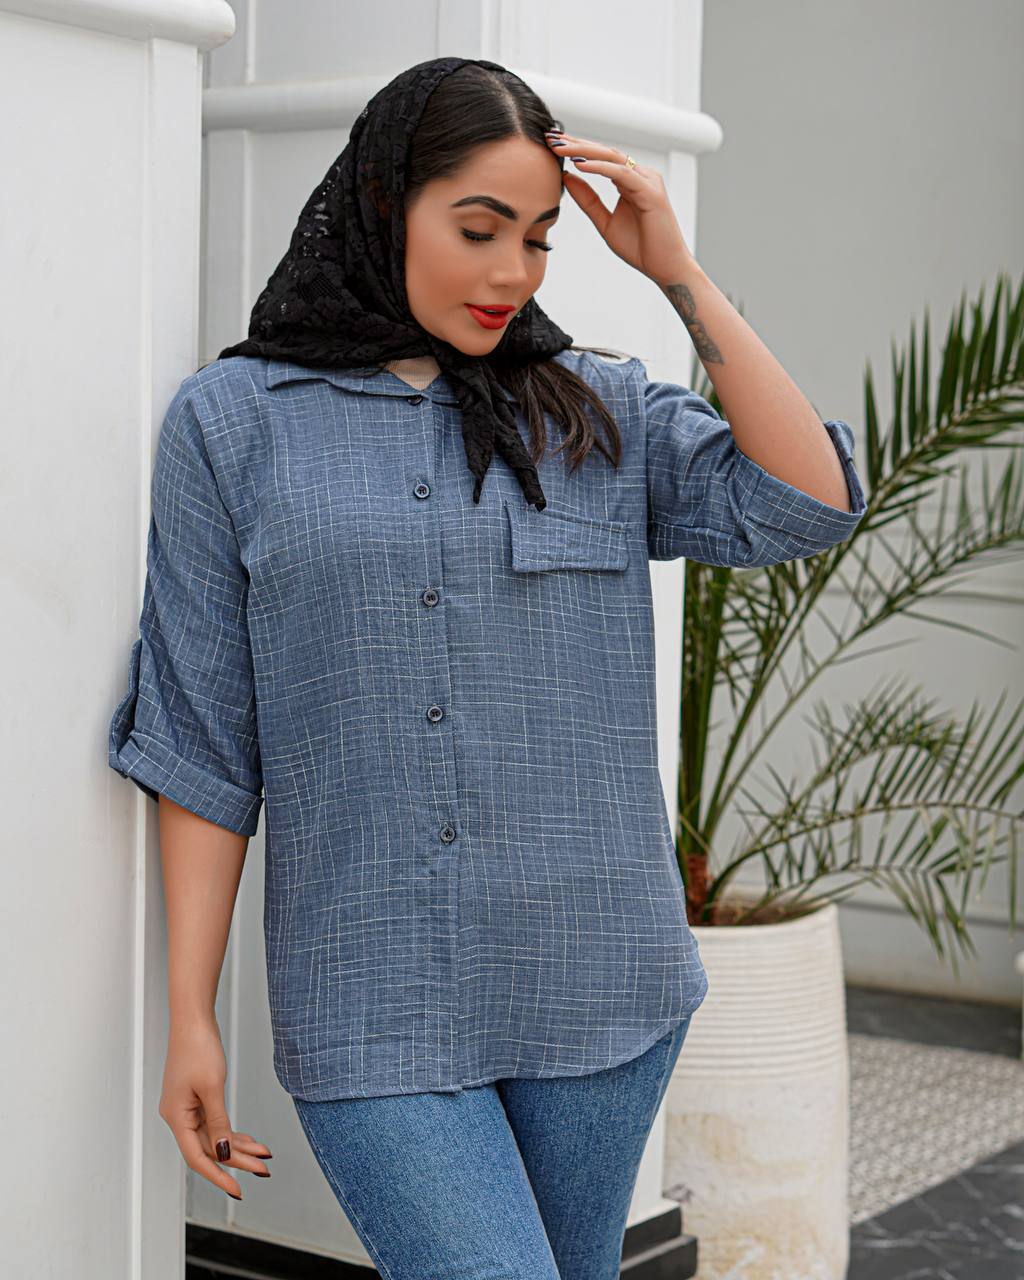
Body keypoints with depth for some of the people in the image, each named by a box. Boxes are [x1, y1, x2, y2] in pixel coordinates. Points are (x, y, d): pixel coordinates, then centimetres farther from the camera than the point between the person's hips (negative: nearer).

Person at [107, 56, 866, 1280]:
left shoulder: (601, 412, 8)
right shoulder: (230, 422, 2)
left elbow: (809, 504, -6)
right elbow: (198, 740, 1)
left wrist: (676, 272, -6)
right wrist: (190, 1018, -2)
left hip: (595, 982, 3)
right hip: (373, 1006, -2)